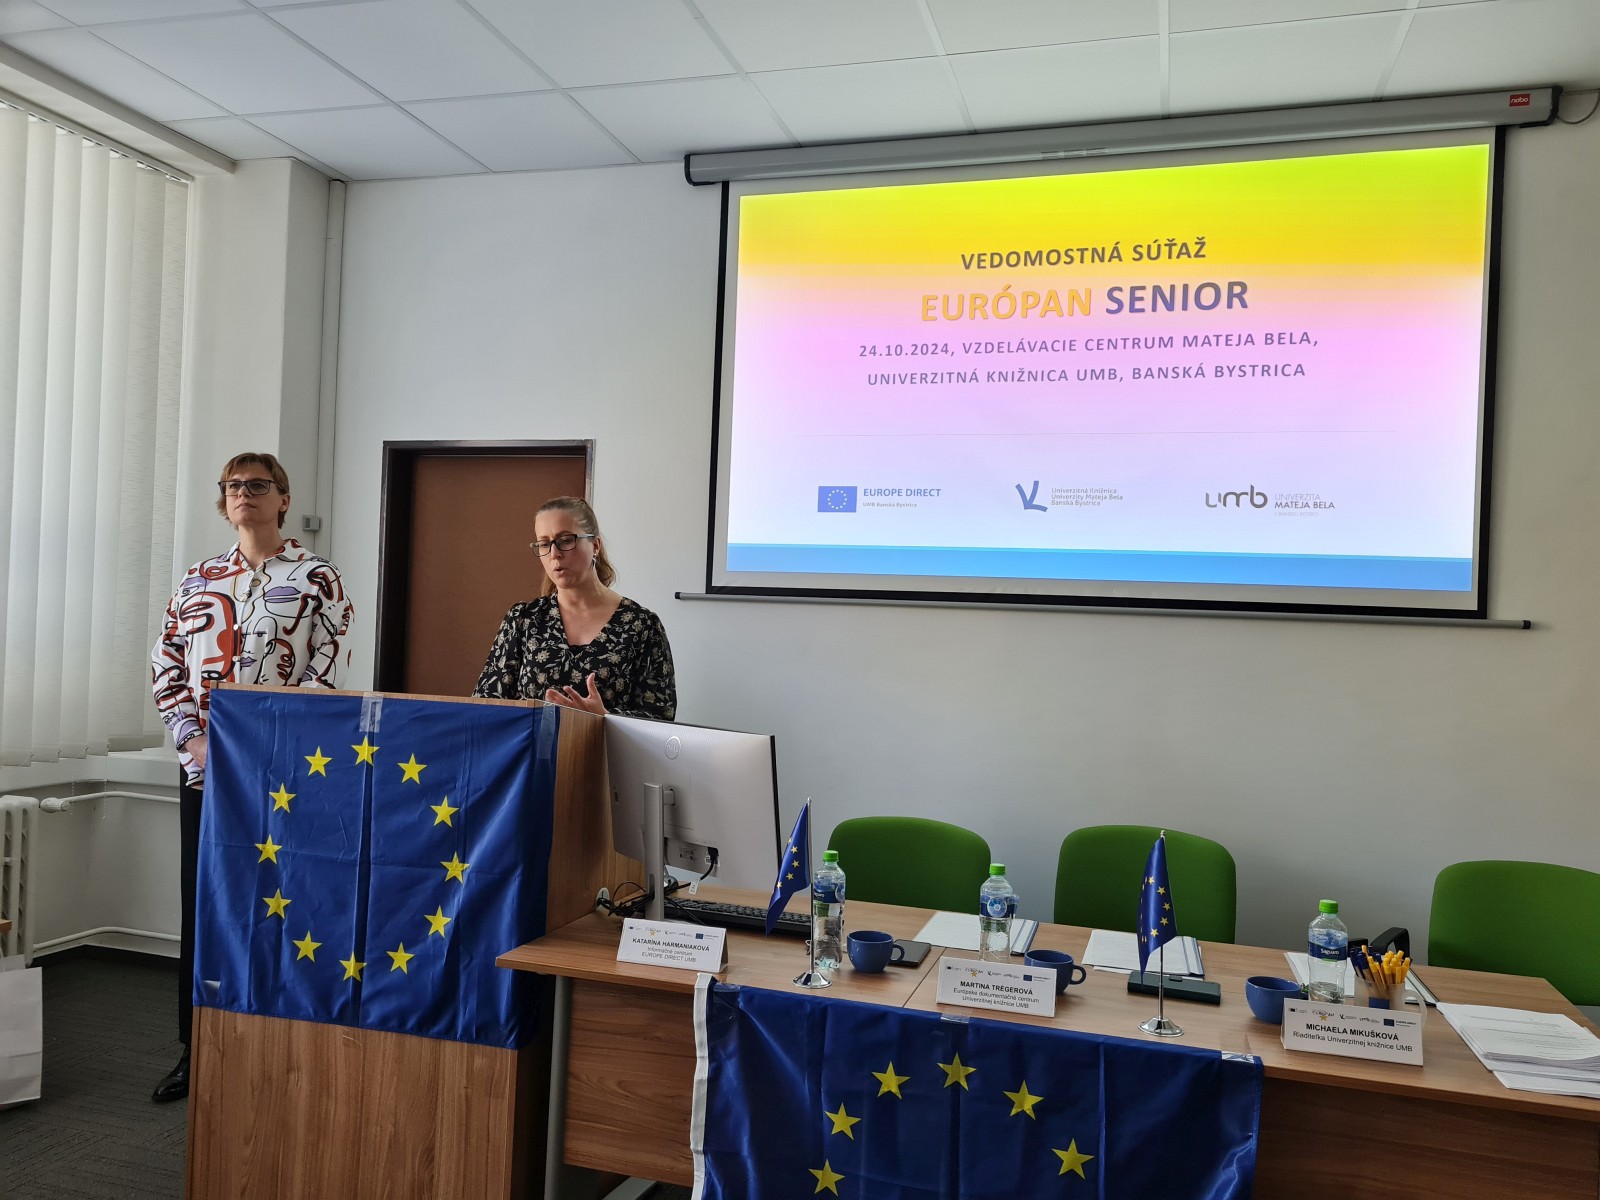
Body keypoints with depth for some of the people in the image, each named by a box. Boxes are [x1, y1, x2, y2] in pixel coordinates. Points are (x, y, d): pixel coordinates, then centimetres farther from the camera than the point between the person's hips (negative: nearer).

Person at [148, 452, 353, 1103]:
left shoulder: (318, 578, -2)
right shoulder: (197, 580, 14)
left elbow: (327, 674, -9)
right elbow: (165, 664, 12)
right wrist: (191, 737, -2)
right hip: (201, 770, 5)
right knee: (199, 909, 11)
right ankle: (195, 1051, 25)